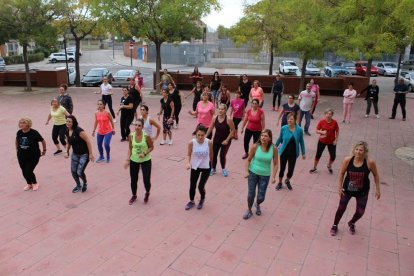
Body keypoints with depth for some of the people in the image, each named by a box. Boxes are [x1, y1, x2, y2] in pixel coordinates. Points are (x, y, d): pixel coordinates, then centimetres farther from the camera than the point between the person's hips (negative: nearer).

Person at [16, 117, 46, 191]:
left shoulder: (34, 133, -19)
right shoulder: (19, 132, -5)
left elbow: (43, 141, -6)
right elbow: (16, 141, 17)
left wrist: (44, 150, 2)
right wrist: (17, 149, 19)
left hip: (33, 156, -4)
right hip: (21, 156, 4)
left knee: (28, 171, -7)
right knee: (24, 172, 9)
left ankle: (35, 183, 22)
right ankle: (29, 184, 36)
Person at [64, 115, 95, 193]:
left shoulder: (79, 131, -23)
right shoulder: (67, 131, 1)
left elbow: (88, 141, -22)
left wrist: (90, 154, -21)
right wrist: (67, 152, 10)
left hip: (84, 154, -7)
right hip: (75, 154, 7)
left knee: (80, 172, -9)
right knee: (73, 171, 7)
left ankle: (85, 183, 23)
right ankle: (78, 185, 33)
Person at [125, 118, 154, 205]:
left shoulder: (146, 136, -18)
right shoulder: (131, 136, -9)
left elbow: (151, 147, -7)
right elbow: (130, 148, 2)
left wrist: (144, 154, -22)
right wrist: (128, 160, -6)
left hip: (145, 161, -3)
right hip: (134, 161, 3)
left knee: (146, 180, -2)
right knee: (133, 180, 11)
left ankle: (147, 193, 31)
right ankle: (134, 196, 38)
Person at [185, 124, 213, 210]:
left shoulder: (209, 143, -19)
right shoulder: (191, 142, -19)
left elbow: (211, 155, -2)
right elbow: (189, 155, -5)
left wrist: (211, 164, 11)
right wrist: (188, 163, -21)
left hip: (206, 167, -1)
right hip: (195, 167, 2)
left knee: (201, 186, -5)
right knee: (192, 186, 12)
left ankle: (202, 199, 30)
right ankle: (191, 201, 40)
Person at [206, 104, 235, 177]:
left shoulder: (228, 120, -19)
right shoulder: (214, 119, -9)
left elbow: (232, 130, -13)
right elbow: (210, 129, 2)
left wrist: (227, 140, -15)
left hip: (225, 141, -3)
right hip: (216, 140, 3)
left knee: (222, 155, -2)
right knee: (213, 154, 5)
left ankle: (223, 169, 27)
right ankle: (213, 169, 28)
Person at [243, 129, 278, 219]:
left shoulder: (274, 149, -13)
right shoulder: (255, 146, -15)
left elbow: (275, 164, -4)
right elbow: (249, 160, -4)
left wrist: (273, 176, -11)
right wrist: (247, 171, -13)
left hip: (265, 175, 1)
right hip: (253, 173, 0)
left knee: (261, 197, 6)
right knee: (251, 194, 3)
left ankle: (257, 205, 43)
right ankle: (249, 210, 32)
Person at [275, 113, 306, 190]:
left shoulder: (299, 129, -11)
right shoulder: (283, 128, -12)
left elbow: (301, 142, 0)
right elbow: (279, 139, 3)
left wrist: (303, 153, 5)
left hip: (293, 153, 0)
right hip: (284, 152, 0)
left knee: (291, 170, 6)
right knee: (282, 168, 10)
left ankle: (287, 181, 39)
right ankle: (280, 182, 36)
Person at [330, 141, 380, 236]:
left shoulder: (370, 162, -22)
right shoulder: (347, 160, -20)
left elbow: (376, 175, -5)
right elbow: (341, 173, -6)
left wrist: (377, 189, 0)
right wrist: (339, 187, -7)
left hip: (362, 192, 0)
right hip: (347, 189, 0)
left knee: (360, 212, 6)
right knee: (341, 208, 8)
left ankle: (351, 223, 41)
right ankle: (335, 226, 33)